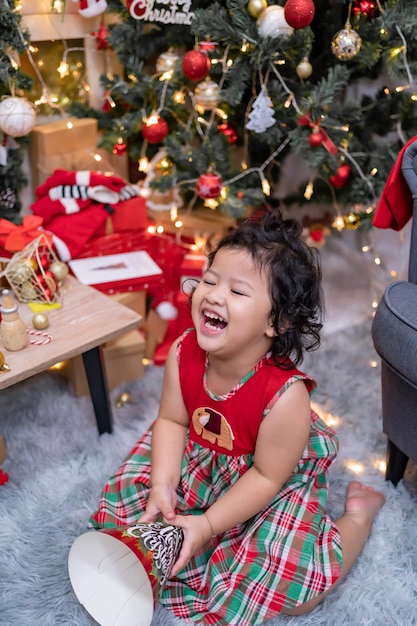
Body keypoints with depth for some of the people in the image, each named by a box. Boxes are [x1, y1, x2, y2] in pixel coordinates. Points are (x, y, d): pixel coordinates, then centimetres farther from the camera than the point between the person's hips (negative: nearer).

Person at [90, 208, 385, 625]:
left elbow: (266, 477, -24)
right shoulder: (182, 355, -23)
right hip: (199, 459, 5)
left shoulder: (286, 395, -37)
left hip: (275, 480, -5)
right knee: (125, 502, 1)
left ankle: (358, 512, 12)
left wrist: (208, 524, -24)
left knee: (292, 593, -11)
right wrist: (162, 486, -21)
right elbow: (172, 421, -8)